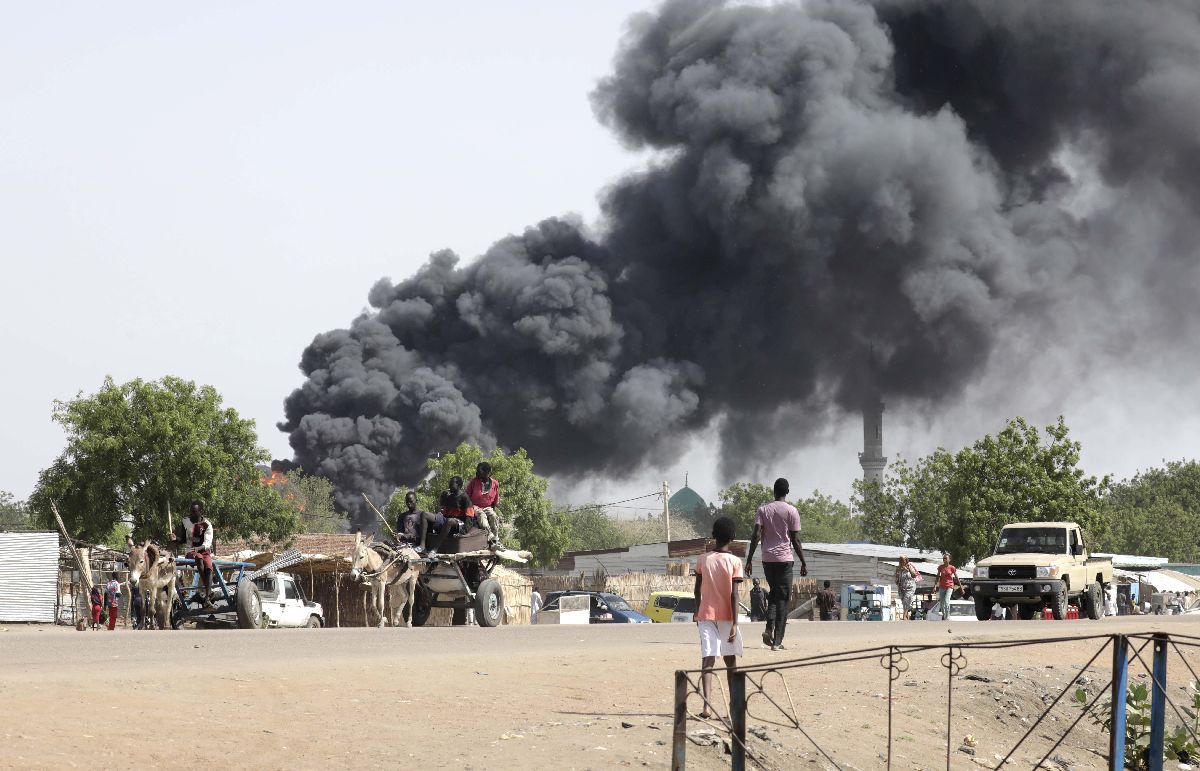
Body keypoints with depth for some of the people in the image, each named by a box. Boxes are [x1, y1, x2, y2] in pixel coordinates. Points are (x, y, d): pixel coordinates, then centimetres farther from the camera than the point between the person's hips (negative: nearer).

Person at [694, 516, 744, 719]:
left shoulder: (703, 560, 1)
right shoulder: (734, 562, -7)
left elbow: (697, 590, 7)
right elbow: (734, 595, -11)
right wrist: (735, 624, -11)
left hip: (706, 615, 1)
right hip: (726, 616, -1)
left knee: (708, 660, -7)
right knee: (730, 660, 15)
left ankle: (706, 705, -23)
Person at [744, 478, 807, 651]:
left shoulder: (763, 510, 5)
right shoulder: (792, 511, -2)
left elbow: (756, 535, -4)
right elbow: (796, 540, -4)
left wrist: (749, 560, -2)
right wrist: (803, 563, 3)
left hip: (767, 559, 3)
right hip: (784, 559, -3)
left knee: (774, 593, 21)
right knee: (783, 599, 1)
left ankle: (769, 629, 1)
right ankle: (777, 641, -4)